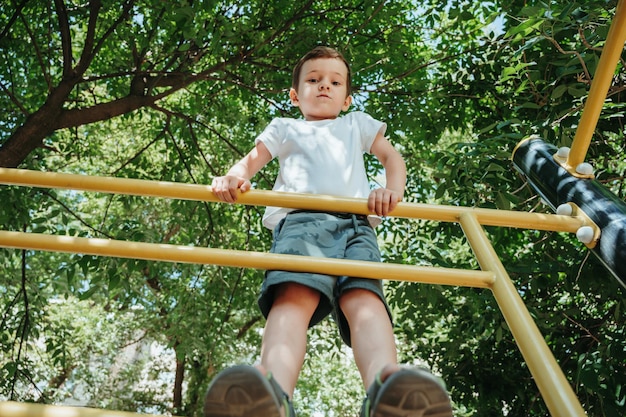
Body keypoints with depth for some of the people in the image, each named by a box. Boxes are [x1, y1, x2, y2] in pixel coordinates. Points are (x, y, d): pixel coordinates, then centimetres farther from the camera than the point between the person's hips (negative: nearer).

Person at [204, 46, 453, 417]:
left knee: (364, 297, -32)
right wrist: (234, 178, 0)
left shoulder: (358, 123, 41)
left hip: (354, 223, 2)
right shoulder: (284, 128, 37)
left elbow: (392, 156, 30)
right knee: (294, 296, -34)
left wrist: (393, 190, 6)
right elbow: (251, 161, 26)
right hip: (299, 220, -1)